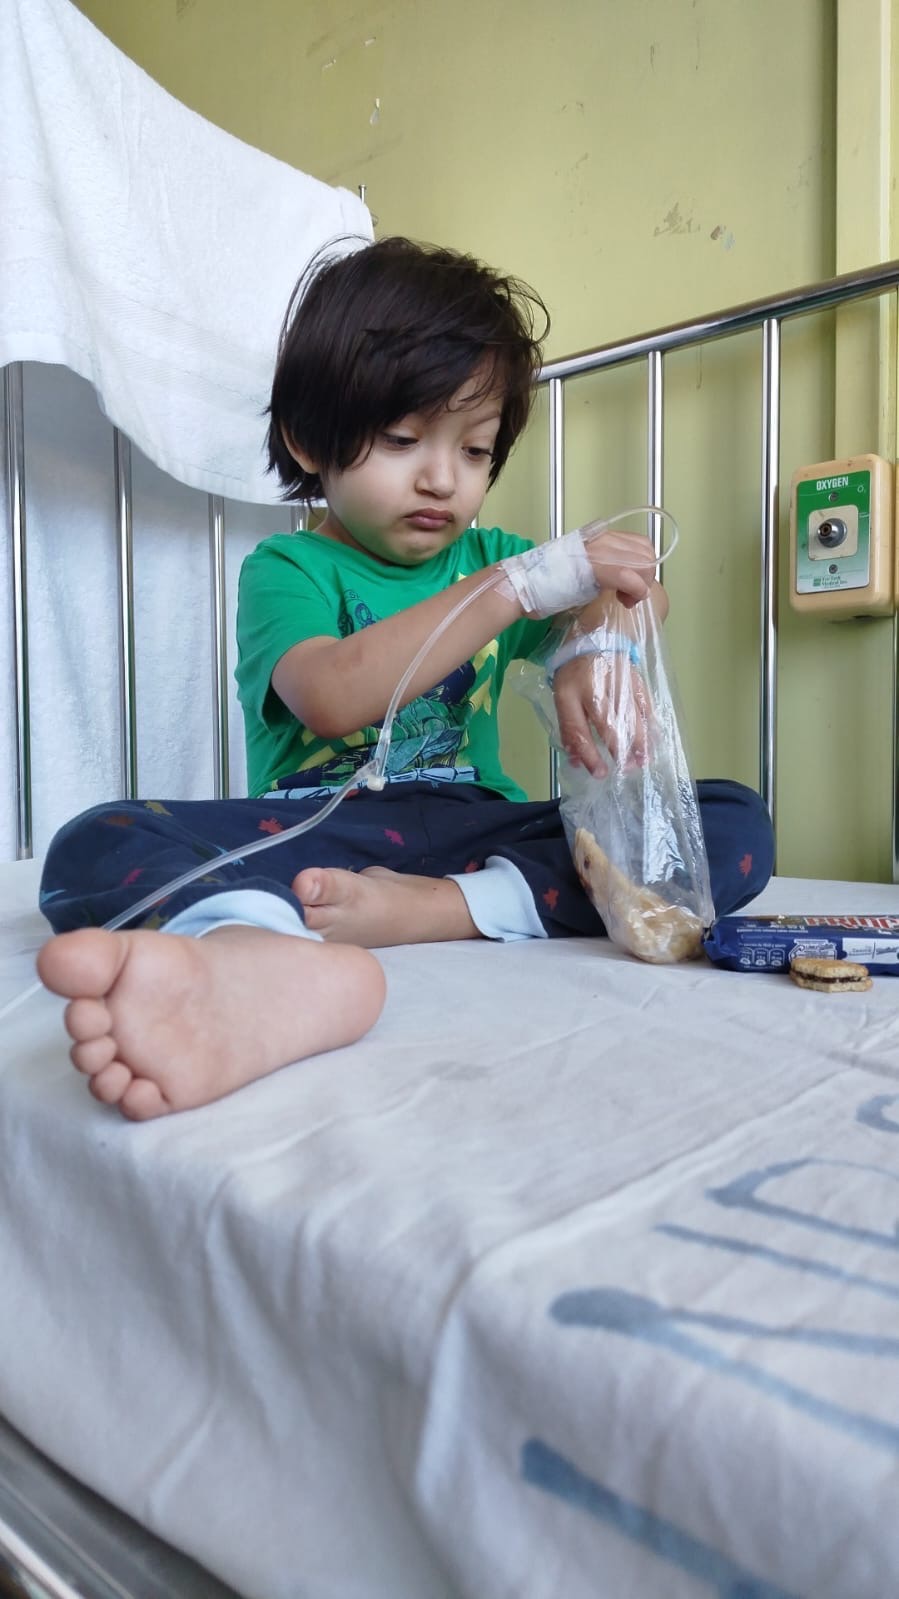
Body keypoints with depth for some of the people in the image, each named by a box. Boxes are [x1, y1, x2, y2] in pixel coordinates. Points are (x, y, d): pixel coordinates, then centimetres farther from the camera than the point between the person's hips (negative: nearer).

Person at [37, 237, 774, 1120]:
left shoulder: (486, 556, 21)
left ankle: (433, 910, -31)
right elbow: (330, 697, -16)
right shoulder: (285, 568, 5)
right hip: (314, 840, -3)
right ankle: (285, 970, -61)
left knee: (734, 823, -15)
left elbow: (634, 594, 16)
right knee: (95, 844, -28)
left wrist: (590, 647, -10)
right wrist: (519, 584, -21)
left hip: (474, 833, 4)